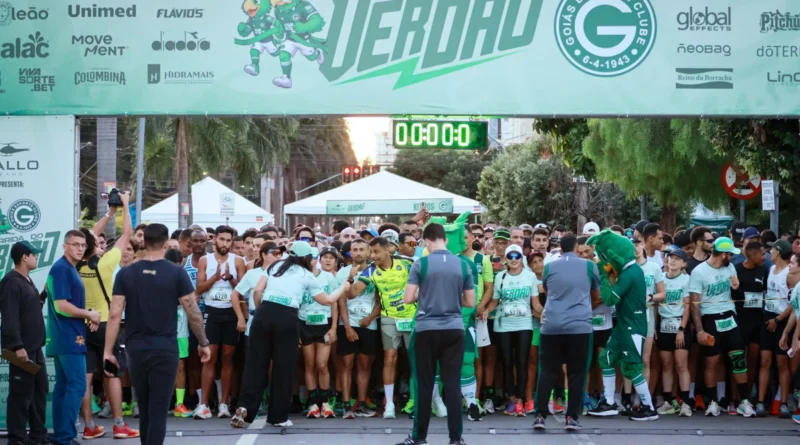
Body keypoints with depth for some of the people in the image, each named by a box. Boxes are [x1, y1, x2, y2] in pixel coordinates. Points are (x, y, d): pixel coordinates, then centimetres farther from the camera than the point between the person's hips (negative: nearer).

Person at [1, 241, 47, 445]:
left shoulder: (26, 280, 17)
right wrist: (17, 346, -26)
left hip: (34, 347, 10)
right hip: (22, 349, -10)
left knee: (39, 390, 13)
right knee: (21, 394, -6)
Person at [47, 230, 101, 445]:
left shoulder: (71, 269, 16)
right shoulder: (61, 269, -14)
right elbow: (61, 305, -22)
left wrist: (87, 317, 5)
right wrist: (89, 315, -10)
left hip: (67, 337, 10)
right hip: (69, 338, -10)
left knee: (64, 386, 10)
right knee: (77, 385, -11)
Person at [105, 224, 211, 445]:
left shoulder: (126, 274, 2)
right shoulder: (176, 273, -4)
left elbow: (114, 314, -3)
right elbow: (193, 313, -3)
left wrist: (108, 351, 0)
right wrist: (203, 343, 10)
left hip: (136, 349, 3)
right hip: (165, 349, -3)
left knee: (144, 410, 17)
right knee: (158, 411, -2)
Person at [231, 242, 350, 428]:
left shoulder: (275, 266, 19)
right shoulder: (306, 275, 14)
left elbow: (257, 291, 9)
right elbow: (328, 300, 24)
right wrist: (343, 287, 41)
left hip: (264, 314, 2)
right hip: (287, 318, -2)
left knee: (256, 364, 5)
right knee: (283, 368, 7)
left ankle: (244, 406, -10)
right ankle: (278, 416, 11)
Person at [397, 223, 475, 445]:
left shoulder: (421, 264, -6)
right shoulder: (462, 264, 2)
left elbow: (407, 299, -7)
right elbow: (470, 302, 7)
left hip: (427, 330, -2)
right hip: (454, 330, 2)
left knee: (425, 383, 5)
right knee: (452, 383, 2)